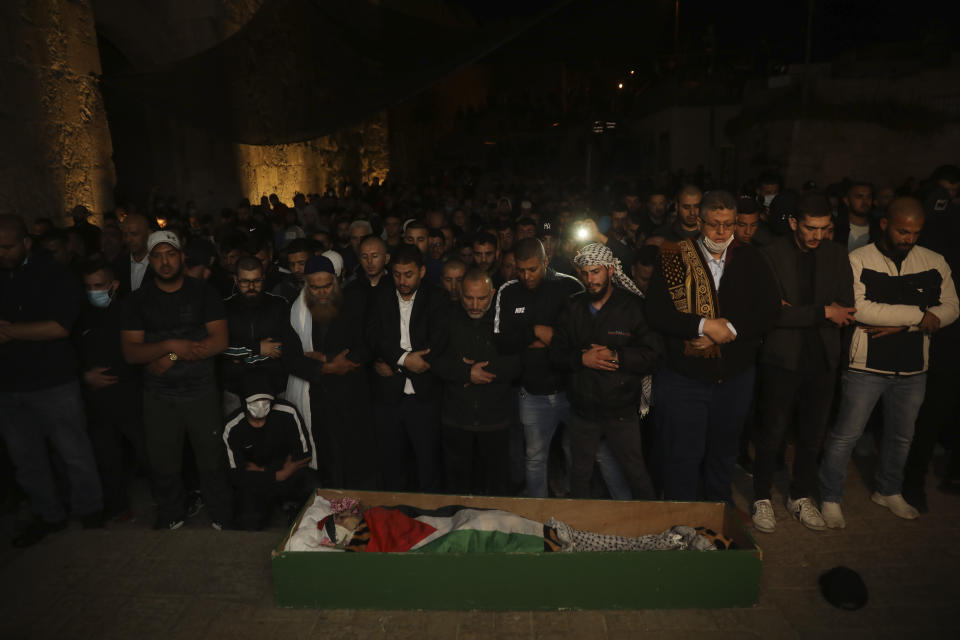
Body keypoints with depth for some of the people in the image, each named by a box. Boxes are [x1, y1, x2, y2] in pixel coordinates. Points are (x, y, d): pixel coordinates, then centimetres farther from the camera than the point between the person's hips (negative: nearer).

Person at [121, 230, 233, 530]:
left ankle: (222, 517, 23)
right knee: (163, 464, 12)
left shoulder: (203, 292, 0)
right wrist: (171, 346, -19)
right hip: (158, 396, 2)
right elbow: (130, 351, -3)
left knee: (211, 461, 3)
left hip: (202, 393, -2)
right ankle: (170, 517, 35)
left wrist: (171, 358, -13)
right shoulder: (139, 300, 4)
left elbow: (220, 340, -9)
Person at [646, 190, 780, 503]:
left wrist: (729, 330, -16)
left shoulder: (750, 260, 4)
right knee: (682, 458, 5)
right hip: (682, 378, -3)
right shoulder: (673, 258, -6)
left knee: (724, 454, 21)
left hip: (736, 378, 4)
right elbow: (656, 313, -14)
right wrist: (705, 325, -21)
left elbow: (769, 312, -3)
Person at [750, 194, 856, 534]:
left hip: (822, 359, 4)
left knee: (813, 435, 15)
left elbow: (846, 310, -1)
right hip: (781, 359, -4)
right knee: (772, 434, 6)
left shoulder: (836, 255, 5)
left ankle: (802, 497, 33)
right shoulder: (771, 255, -9)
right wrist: (822, 312, -18)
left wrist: (797, 312, -15)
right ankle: (762, 498, 23)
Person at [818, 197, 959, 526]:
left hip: (913, 369, 5)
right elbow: (859, 309, -21)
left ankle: (889, 491, 41)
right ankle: (830, 498, 18)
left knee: (902, 436, 20)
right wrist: (919, 315, -15)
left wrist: (901, 324, -16)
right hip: (866, 366, -4)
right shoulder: (858, 260, -9)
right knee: (845, 435, 2)